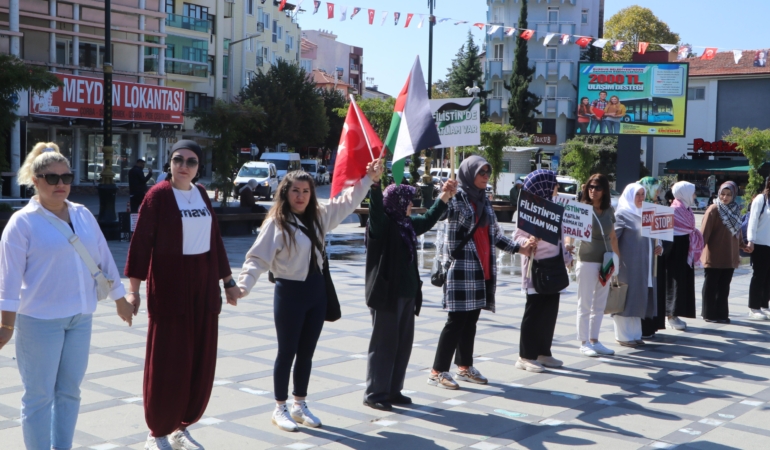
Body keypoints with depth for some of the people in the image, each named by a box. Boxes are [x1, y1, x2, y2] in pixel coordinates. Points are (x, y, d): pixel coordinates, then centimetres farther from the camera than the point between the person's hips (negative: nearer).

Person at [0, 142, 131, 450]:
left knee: (70, 390, 14)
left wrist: (120, 300, 18)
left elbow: (104, 259, 14)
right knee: (39, 395, 3)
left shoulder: (83, 215, 8)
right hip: (40, 320, -5)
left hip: (80, 317, 6)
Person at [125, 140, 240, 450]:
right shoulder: (158, 195, -7)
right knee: (167, 363, 0)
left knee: (201, 363, 9)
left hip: (204, 286, 6)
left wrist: (227, 281, 18)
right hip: (170, 286, -6)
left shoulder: (202, 194, 10)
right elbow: (141, 242, -10)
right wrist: (133, 289, -15)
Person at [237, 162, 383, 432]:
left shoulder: (318, 216, 5)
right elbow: (259, 257, -18)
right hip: (290, 292, -6)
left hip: (316, 290, 6)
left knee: (306, 353, 14)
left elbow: (347, 201, 17)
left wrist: (369, 178, 13)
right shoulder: (276, 222, -14)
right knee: (287, 352, 4)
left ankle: (300, 405, 27)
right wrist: (243, 284, -31)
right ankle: (280, 409, 18)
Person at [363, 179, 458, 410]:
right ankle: (374, 394, 6)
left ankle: (393, 390, 21)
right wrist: (375, 184, -47)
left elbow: (429, 220, 30)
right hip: (386, 294, -8)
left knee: (403, 343, 11)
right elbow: (376, 209, -32)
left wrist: (445, 196, 31)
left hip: (407, 293, 8)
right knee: (384, 344, -3)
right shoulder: (381, 224, -11)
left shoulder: (408, 224, 12)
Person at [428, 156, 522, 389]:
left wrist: (516, 248, 14)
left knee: (471, 319, 12)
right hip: (461, 268, -7)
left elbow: (495, 233, 21)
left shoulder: (484, 200, 15)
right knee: (457, 319, -7)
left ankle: (465, 366, 22)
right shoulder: (456, 198, -7)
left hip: (482, 269, 7)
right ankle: (438, 371, 0)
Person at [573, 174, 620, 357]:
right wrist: (568, 244, -32)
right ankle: (584, 343, 8)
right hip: (587, 261, -5)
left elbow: (613, 236, 17)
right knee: (585, 304, 1)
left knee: (599, 305, 10)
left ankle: (594, 340, 19)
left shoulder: (609, 210, 8)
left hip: (605, 261, 5)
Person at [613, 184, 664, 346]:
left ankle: (635, 334, 18)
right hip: (628, 265, -7)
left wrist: (658, 247, 3)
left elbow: (651, 236, 23)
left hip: (644, 265, 7)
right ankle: (624, 335, 4)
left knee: (639, 299, 10)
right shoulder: (622, 214, -7)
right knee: (627, 298, -2)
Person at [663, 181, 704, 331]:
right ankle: (671, 316, 2)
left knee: (684, 282, 10)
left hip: (685, 251, 9)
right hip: (676, 250, -9)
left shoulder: (687, 209, 12)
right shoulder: (676, 209, -15)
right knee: (675, 281, -4)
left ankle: (673, 315, 16)